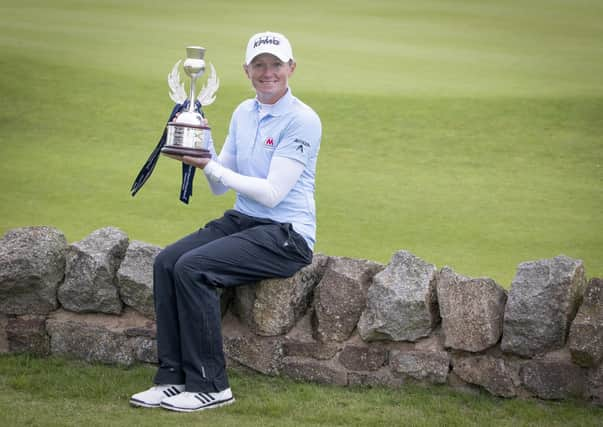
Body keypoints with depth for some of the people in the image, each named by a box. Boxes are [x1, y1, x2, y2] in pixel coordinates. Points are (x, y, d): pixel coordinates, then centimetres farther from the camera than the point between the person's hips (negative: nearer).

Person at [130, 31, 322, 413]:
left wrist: (211, 167, -16)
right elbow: (221, 187, 12)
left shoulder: (303, 120, -12)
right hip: (242, 221, 8)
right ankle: (174, 378, -12)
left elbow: (272, 193, -18)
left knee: (193, 268, -26)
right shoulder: (244, 113, 11)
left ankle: (210, 385, -17)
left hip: (286, 235, -7)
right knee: (167, 262, -16)